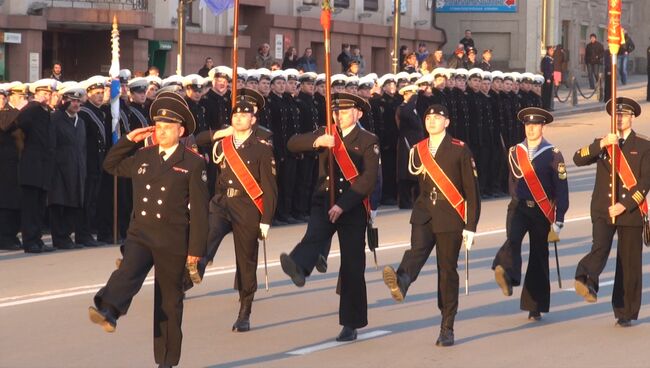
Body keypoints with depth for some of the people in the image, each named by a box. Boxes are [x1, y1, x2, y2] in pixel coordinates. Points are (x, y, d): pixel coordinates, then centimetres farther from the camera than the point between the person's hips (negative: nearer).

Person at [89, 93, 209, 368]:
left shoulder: (193, 163, -2)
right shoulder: (143, 157, 11)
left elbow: (199, 209, -4)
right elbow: (110, 165, 23)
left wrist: (196, 248, -8)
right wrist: (129, 140, 9)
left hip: (173, 241, -2)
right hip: (140, 234, 2)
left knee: (169, 300, 6)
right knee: (128, 274, -27)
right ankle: (107, 311, -53)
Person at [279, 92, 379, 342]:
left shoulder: (368, 141, 0)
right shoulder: (326, 135, 13)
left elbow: (368, 179, -11)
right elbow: (293, 144, 2)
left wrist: (343, 205, -21)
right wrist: (317, 141, -17)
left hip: (353, 207, -3)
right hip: (324, 201, 3)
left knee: (352, 267, 1)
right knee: (314, 235, -30)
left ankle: (351, 324, 8)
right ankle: (299, 268, -59)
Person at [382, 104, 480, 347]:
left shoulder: (460, 150, -2)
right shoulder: (417, 151, 9)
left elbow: (471, 190, -3)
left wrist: (470, 226, -7)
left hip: (450, 217, -2)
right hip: (424, 214, 2)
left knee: (447, 270, 1)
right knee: (417, 251, -26)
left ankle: (447, 329, 7)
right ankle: (400, 283, -57)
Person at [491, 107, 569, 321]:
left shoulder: (553, 155, -3)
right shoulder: (514, 152, 7)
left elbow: (561, 189, -4)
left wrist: (559, 221, -8)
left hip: (541, 211, -1)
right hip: (518, 208, 1)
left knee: (539, 256, 4)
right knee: (513, 240, -27)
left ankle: (535, 307, 14)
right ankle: (506, 274, -54)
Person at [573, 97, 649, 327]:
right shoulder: (602, 144, 13)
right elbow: (578, 159, -3)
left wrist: (625, 205, -14)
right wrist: (602, 144, -16)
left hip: (631, 211, -1)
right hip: (603, 209, 1)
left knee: (629, 262, 2)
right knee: (600, 248, -26)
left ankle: (626, 313, 9)